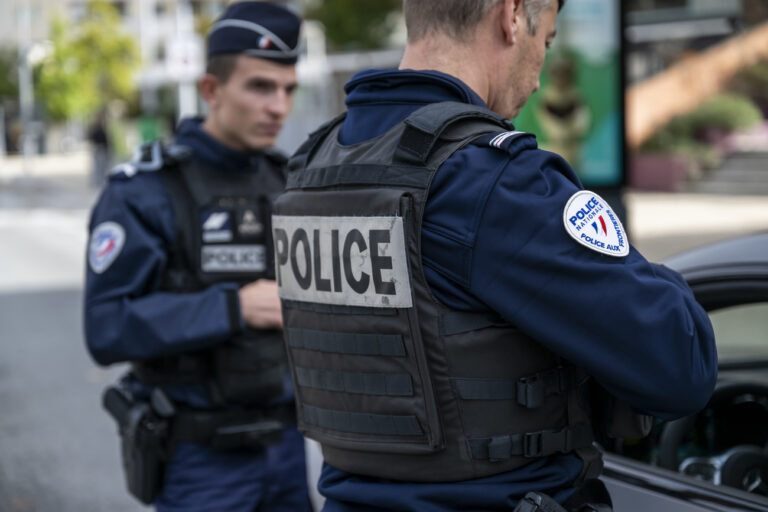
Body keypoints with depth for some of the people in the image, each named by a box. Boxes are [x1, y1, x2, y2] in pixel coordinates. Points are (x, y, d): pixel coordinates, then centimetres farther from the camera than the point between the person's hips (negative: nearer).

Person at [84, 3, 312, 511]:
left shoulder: (285, 183, 7)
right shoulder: (141, 192, -11)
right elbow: (108, 329, -18)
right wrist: (232, 308, -24)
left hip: (287, 445, 5)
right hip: (200, 458, -5)